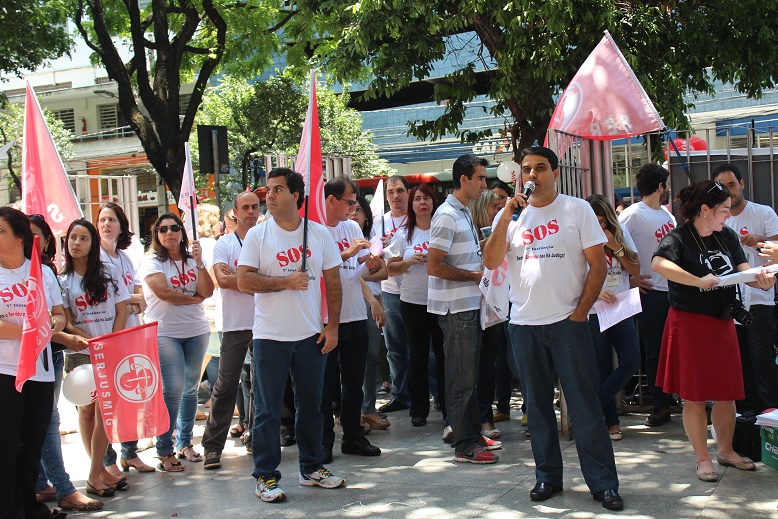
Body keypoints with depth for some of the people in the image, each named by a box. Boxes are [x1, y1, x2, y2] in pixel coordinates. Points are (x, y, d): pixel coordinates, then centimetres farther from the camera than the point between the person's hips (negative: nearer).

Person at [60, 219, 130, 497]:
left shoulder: (109, 273, 6)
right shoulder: (62, 280, 4)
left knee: (104, 411, -7)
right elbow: (66, 323, 1)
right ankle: (100, 469, 13)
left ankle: (94, 475, -1)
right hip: (80, 354, 1)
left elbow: (121, 311, 4)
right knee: (86, 410, 3)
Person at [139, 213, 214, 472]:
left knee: (191, 388, 8)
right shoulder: (152, 261, -2)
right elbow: (163, 292, -16)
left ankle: (185, 443, 21)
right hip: (164, 332, -5)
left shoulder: (193, 259, 10)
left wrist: (199, 262, -13)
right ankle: (165, 451, -2)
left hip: (196, 331, 5)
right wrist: (194, 298, -5)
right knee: (173, 389, -10)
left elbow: (207, 292, -2)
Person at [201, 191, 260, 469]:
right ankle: (213, 446, 3)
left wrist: (236, 276, -10)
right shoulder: (224, 244, 3)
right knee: (226, 386, -2)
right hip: (235, 325, -2)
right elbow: (222, 280, -12)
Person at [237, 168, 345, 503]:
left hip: (311, 336, 2)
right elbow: (244, 280, -10)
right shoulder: (257, 235, -3)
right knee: (267, 410, 3)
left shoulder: (320, 234, 3)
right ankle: (265, 476, 12)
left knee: (311, 405, 12)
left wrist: (332, 326, 0)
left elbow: (333, 281, 6)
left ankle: (311, 468, 27)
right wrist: (287, 281, -17)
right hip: (270, 337, -2)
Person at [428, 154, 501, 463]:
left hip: (470, 303, 10)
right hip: (455, 307, -10)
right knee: (462, 376, -4)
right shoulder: (447, 215, -16)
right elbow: (434, 266, -22)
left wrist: (481, 267, 12)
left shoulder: (464, 212, 15)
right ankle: (464, 445, 3)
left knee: (469, 373, 16)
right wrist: (474, 275, -14)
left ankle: (472, 434, 26)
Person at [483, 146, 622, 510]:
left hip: (567, 322, -3)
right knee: (537, 405, 11)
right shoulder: (511, 215, 9)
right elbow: (491, 262, -2)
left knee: (585, 406, -2)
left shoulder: (577, 209, 0)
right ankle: (547, 476, 22)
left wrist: (580, 313, -7)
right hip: (523, 324, 4)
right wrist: (507, 216, -11)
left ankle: (603, 483, 5)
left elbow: (598, 265, -1)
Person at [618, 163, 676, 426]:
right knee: (656, 352, 1)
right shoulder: (633, 215, -12)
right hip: (652, 293, -7)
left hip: (676, 289, 7)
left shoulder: (666, 213, 12)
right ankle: (660, 407, 11)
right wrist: (630, 279, -14)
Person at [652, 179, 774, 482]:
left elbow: (743, 270, 3)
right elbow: (659, 264, -32)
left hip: (723, 322, 6)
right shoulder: (679, 238, -13)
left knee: (726, 392, 14)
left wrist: (761, 281, -19)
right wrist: (699, 281, -33)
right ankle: (703, 459, 15)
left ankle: (726, 451, 31)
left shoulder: (727, 236, 8)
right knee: (694, 396, 3)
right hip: (690, 324, -6)